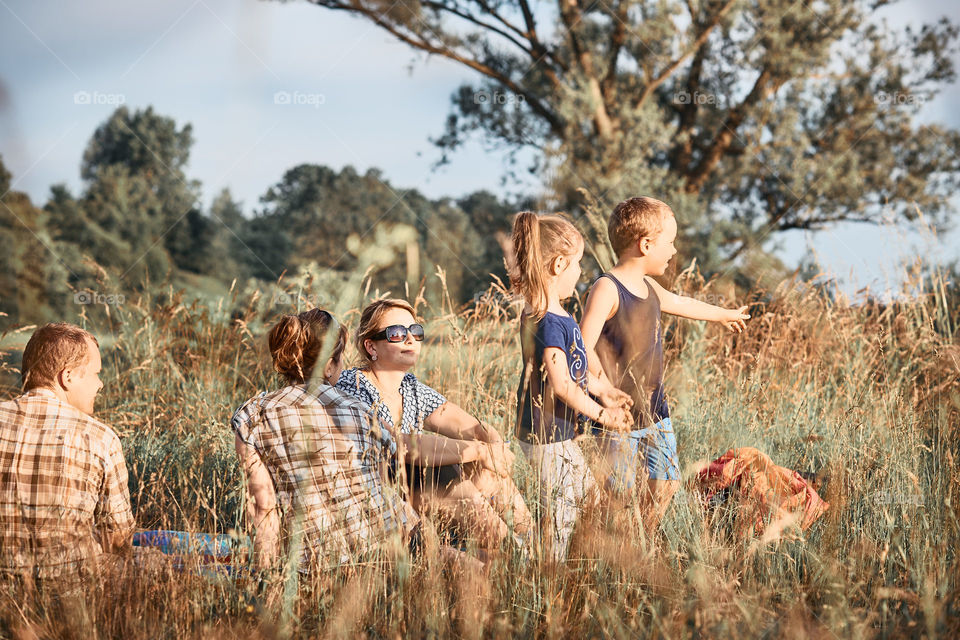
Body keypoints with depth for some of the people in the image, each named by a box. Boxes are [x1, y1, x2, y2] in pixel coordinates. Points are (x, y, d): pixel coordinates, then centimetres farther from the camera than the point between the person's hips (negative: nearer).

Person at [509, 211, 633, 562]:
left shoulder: (537, 314, 8)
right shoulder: (550, 323, -25)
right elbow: (561, 383, -26)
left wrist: (602, 389, 21)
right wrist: (600, 413, -16)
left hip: (558, 432, 11)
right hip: (549, 435, -11)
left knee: (585, 491, 21)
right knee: (560, 510, -1)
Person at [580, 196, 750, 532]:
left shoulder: (648, 287, 11)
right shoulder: (606, 289, -18)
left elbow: (679, 303, 32)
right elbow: (584, 349, -24)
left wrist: (724, 314, 48)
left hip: (654, 409, 9)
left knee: (665, 481, 14)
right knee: (619, 493, -4)